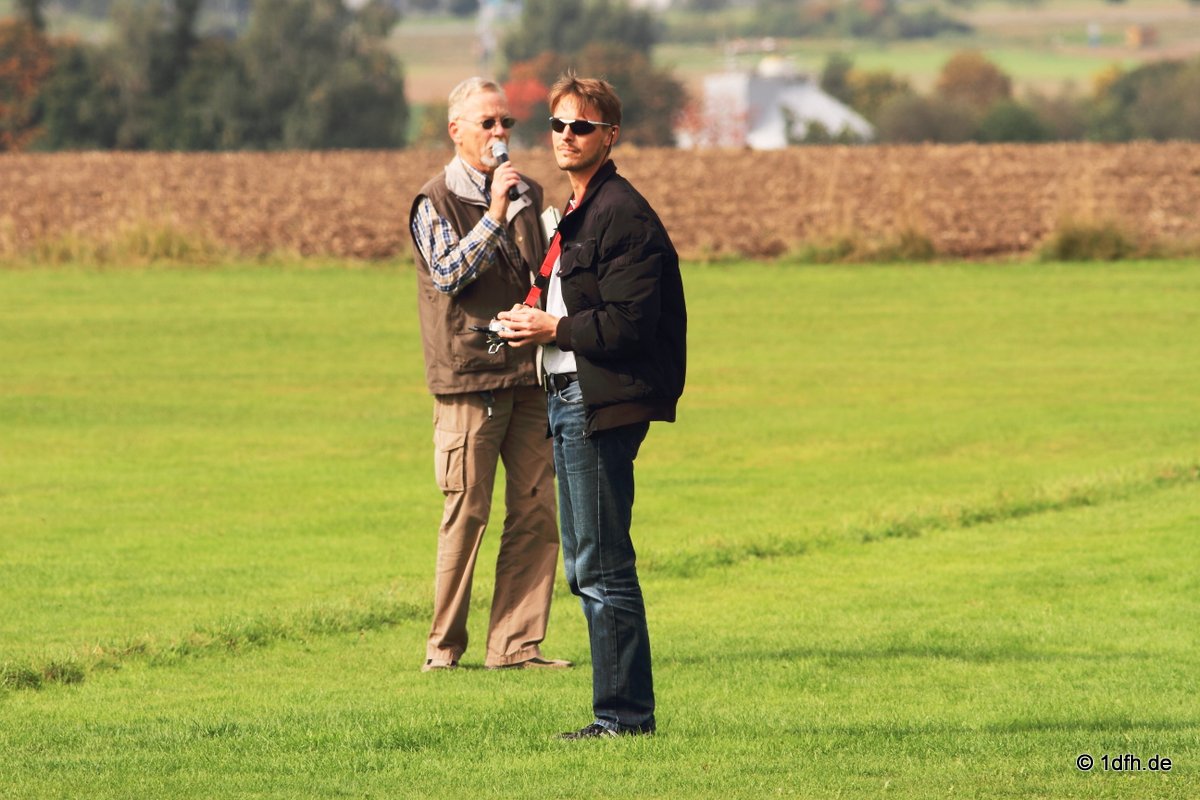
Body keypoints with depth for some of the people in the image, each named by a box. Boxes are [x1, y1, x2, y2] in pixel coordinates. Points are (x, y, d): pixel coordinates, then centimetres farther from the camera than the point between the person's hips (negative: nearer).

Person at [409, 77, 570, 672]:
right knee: (466, 513, -6)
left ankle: (516, 644, 4)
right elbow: (448, 273, -17)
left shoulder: (526, 194, 15)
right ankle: (445, 645, 4)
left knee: (536, 511, 0)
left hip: (528, 376, 5)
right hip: (468, 379, -5)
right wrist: (495, 216, -21)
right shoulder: (435, 203, -2)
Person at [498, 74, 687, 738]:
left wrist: (552, 329, -11)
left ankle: (624, 715, -6)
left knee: (602, 568, -9)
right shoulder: (577, 214, 19)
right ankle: (621, 710, 17)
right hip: (570, 398, 11)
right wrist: (541, 326, 8)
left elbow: (628, 323, -20)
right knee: (585, 567, 13)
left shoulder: (622, 215, -14)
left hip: (601, 402, -11)